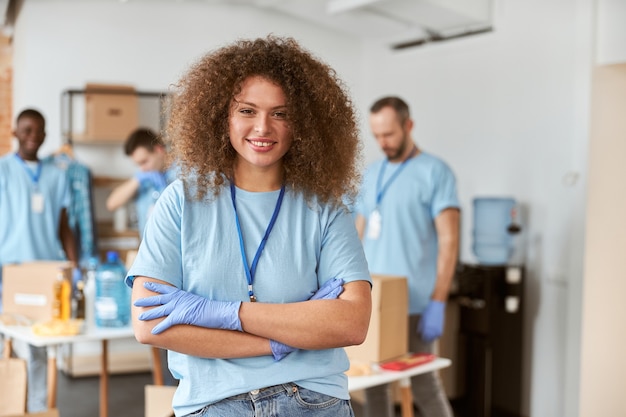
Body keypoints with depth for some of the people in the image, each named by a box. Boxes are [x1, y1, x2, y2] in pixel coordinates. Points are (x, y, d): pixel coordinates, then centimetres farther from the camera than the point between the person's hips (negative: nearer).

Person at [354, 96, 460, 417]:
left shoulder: (434, 172, -7)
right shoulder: (372, 173, 12)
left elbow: (448, 241, -12)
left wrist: (437, 303, -17)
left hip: (413, 304, -6)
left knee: (423, 384, 1)